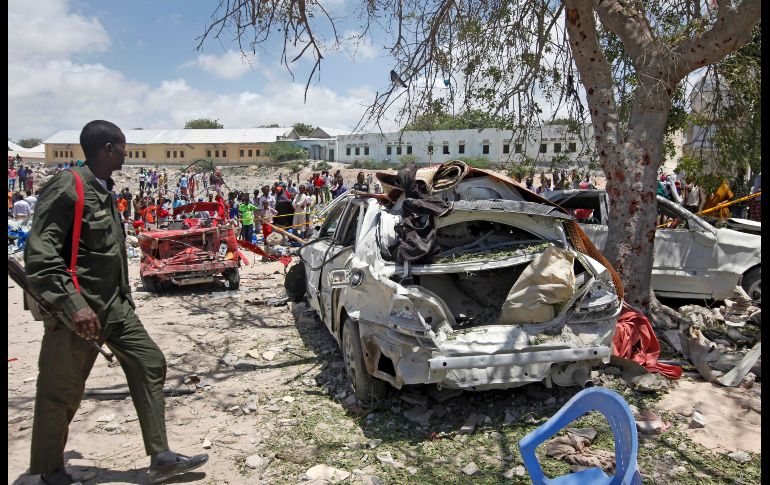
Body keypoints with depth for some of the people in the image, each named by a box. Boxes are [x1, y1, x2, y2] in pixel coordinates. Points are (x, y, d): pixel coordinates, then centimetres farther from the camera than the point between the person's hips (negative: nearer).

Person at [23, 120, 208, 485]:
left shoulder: (103, 189, 11)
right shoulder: (68, 188, -17)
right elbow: (39, 254, -22)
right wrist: (73, 304, -28)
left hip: (112, 304, 9)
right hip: (79, 309, -9)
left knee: (149, 363, 6)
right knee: (62, 392, 7)